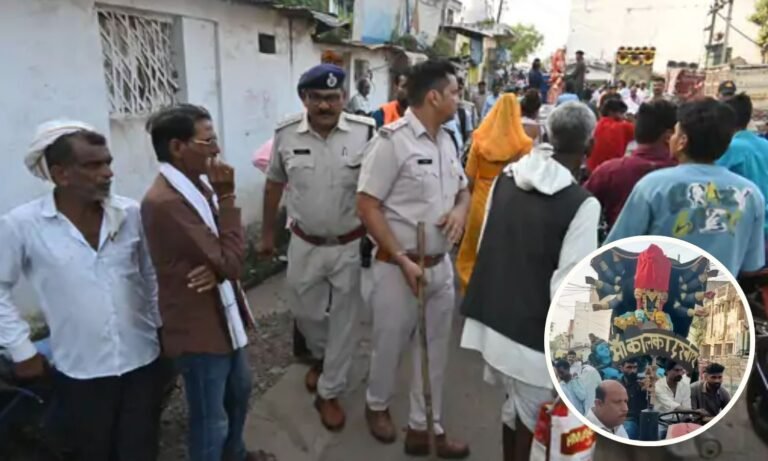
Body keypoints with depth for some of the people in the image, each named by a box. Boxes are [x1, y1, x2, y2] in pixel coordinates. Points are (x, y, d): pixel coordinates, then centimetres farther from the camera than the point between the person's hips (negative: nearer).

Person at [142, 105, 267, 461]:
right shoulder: (164, 201, -27)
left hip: (224, 315, 10)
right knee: (211, 419, 10)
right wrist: (226, 196, -22)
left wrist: (219, 268, -19)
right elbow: (230, 262, -26)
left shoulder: (198, 183, 2)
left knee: (238, 390, 28)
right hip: (199, 326, -9)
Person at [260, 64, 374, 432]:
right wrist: (267, 233, 13)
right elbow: (274, 185, 8)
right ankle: (320, 356, 51)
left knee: (343, 321, 10)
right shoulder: (286, 134, -6)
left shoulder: (366, 132, -14)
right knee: (304, 311, 19)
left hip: (351, 246, -2)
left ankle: (329, 393, 29)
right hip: (304, 245, 2)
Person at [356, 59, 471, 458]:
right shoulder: (392, 140, -17)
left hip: (441, 265, 7)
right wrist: (403, 260, -20)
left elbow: (463, 188, 19)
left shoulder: (446, 140, 8)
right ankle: (377, 406, 42)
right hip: (399, 266, -7)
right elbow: (367, 206, -18)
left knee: (435, 349, 15)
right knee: (389, 345, 13)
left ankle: (424, 428, 32)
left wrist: (461, 208, -6)